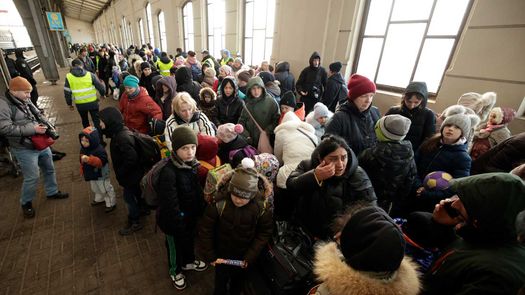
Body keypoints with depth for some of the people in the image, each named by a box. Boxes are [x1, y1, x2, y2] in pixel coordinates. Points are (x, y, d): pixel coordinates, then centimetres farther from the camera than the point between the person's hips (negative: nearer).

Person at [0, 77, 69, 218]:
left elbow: (39, 115, 16)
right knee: (32, 177, 0)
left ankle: (52, 192, 40)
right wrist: (33, 129, -25)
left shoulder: (26, 101, 5)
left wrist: (47, 125, -4)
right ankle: (26, 203, 23)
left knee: (49, 169, 20)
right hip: (25, 149, -7)